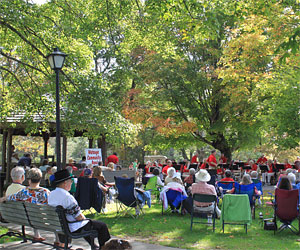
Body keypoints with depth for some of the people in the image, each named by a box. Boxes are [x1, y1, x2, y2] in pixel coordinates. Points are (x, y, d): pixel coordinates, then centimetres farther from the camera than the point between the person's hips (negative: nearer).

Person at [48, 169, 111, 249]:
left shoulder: (51, 195, 0)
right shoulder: (67, 197, -28)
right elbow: (79, 217, -24)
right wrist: (85, 219, -1)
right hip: (72, 229, -9)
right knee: (102, 225, 5)